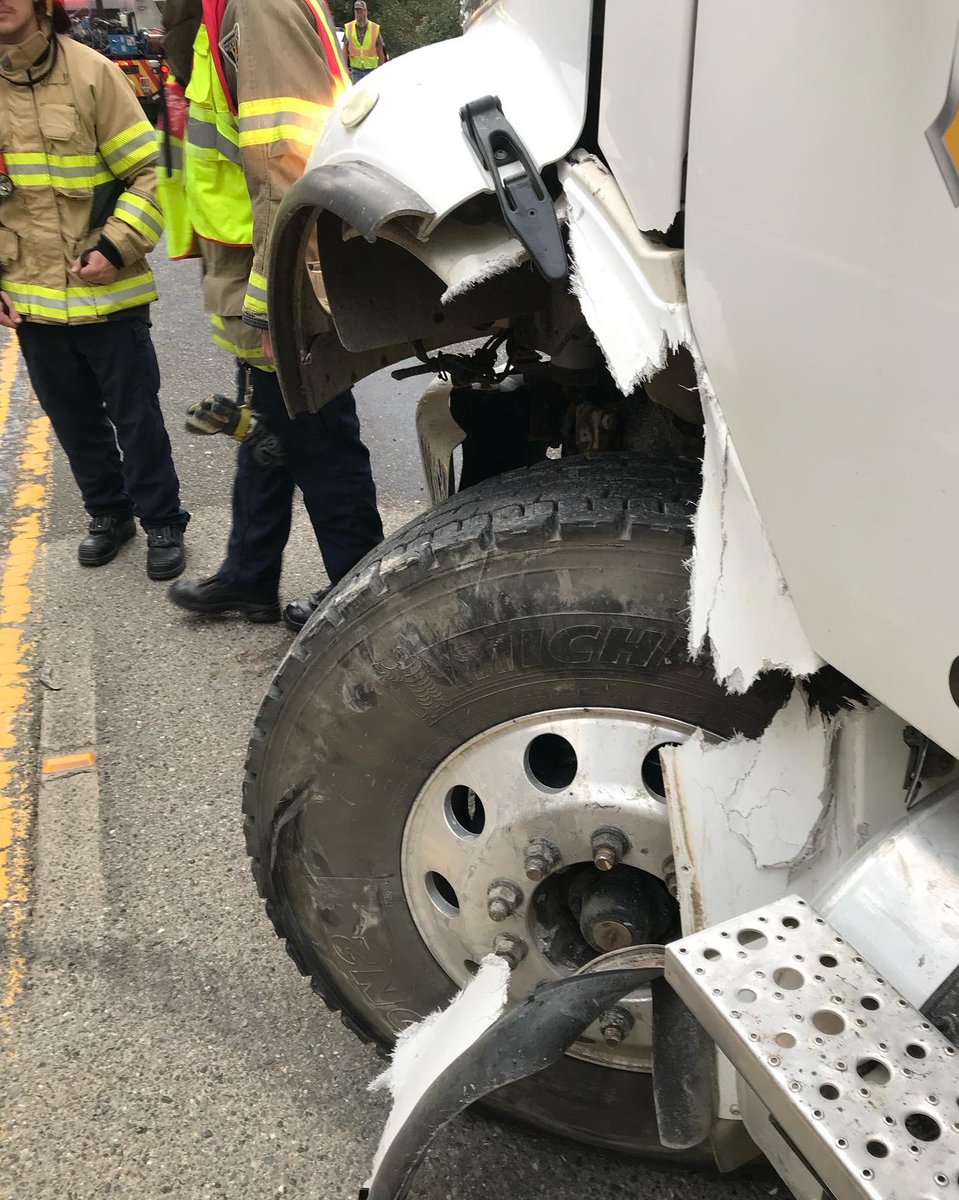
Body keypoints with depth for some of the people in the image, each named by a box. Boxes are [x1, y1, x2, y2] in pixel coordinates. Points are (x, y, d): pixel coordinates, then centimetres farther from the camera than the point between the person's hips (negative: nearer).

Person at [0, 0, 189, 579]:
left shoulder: (90, 72, -7)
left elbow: (149, 172, -7)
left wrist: (116, 248, -16)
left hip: (108, 292, -4)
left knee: (136, 417, 5)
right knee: (75, 422, 15)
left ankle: (163, 522, 20)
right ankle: (109, 513, 33)